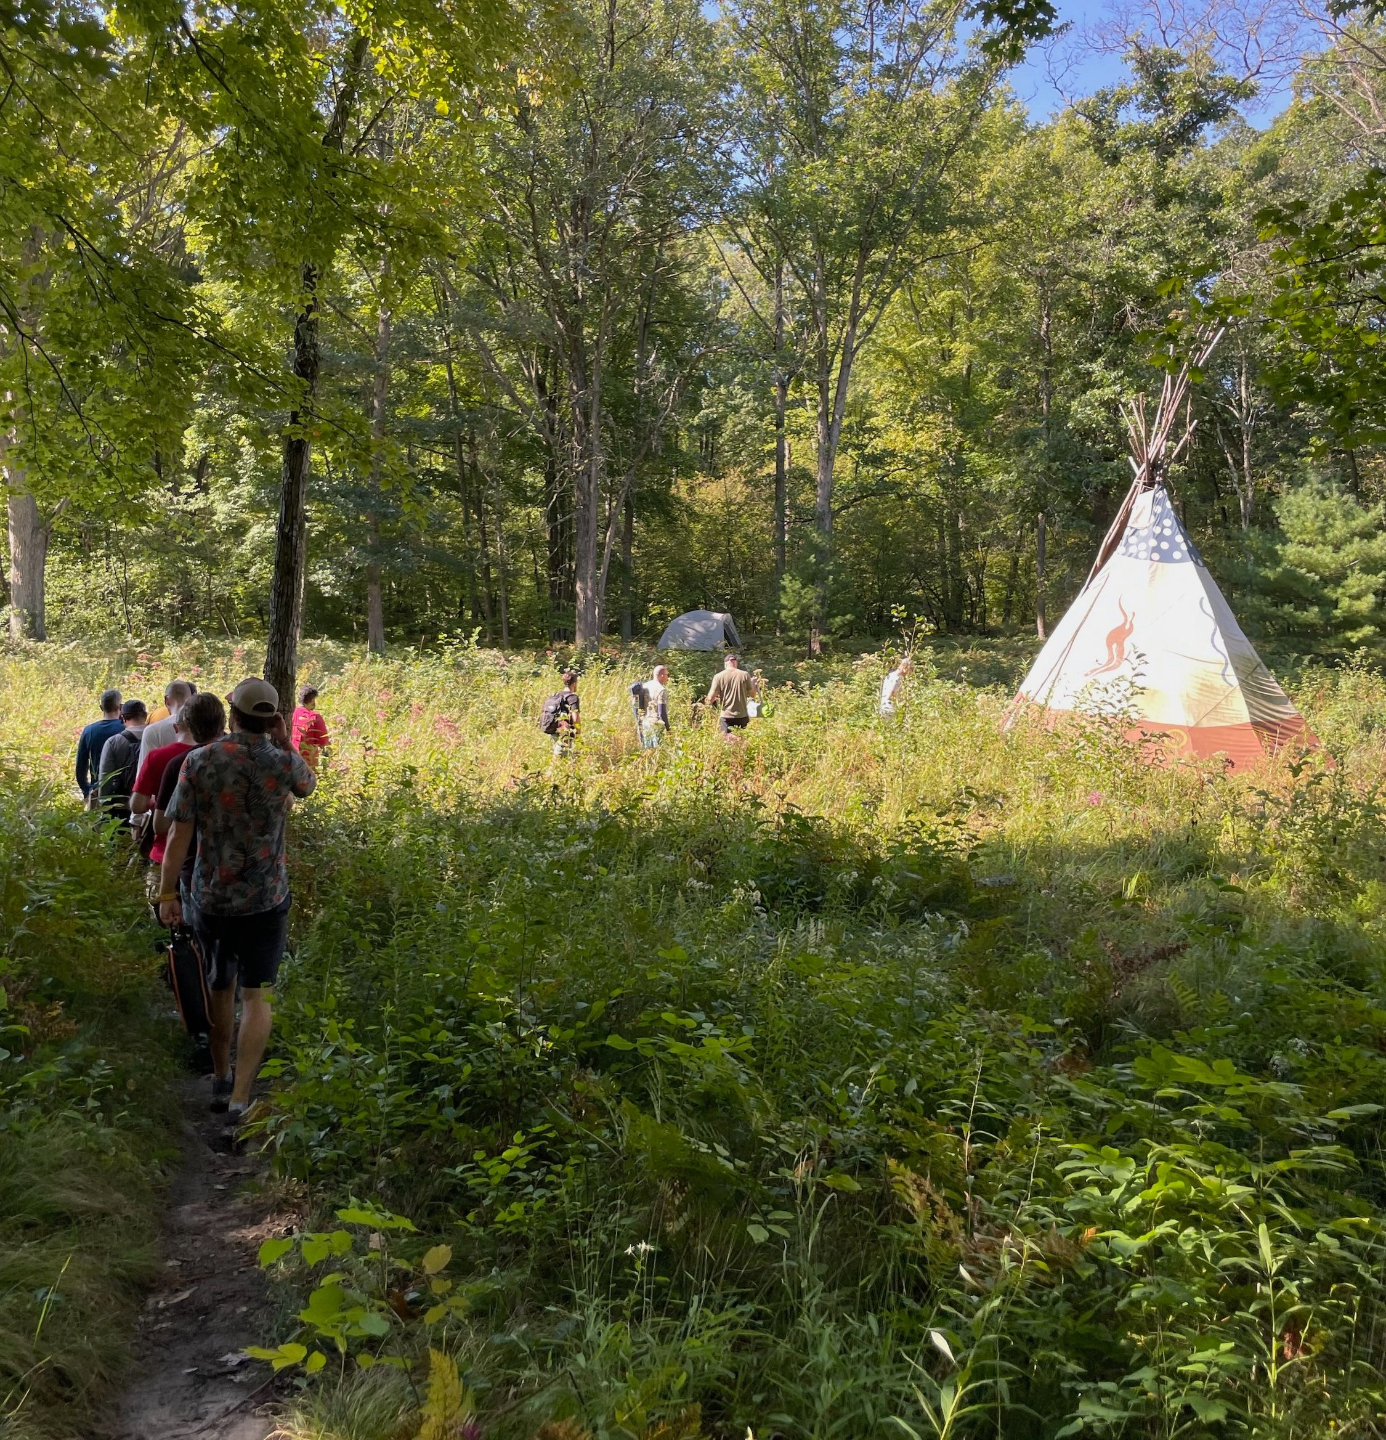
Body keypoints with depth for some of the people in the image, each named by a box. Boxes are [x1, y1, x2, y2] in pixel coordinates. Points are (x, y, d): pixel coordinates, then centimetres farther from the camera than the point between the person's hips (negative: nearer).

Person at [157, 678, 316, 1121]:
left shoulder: (198, 761, -9)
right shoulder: (284, 763, -9)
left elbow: (179, 833, -8)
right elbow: (308, 785, 16)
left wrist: (167, 893, 0)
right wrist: (285, 741, 8)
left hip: (210, 897, 2)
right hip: (265, 900, -2)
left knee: (220, 987, 20)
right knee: (256, 996, 1)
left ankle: (221, 1080, 34)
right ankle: (240, 1098, -10)